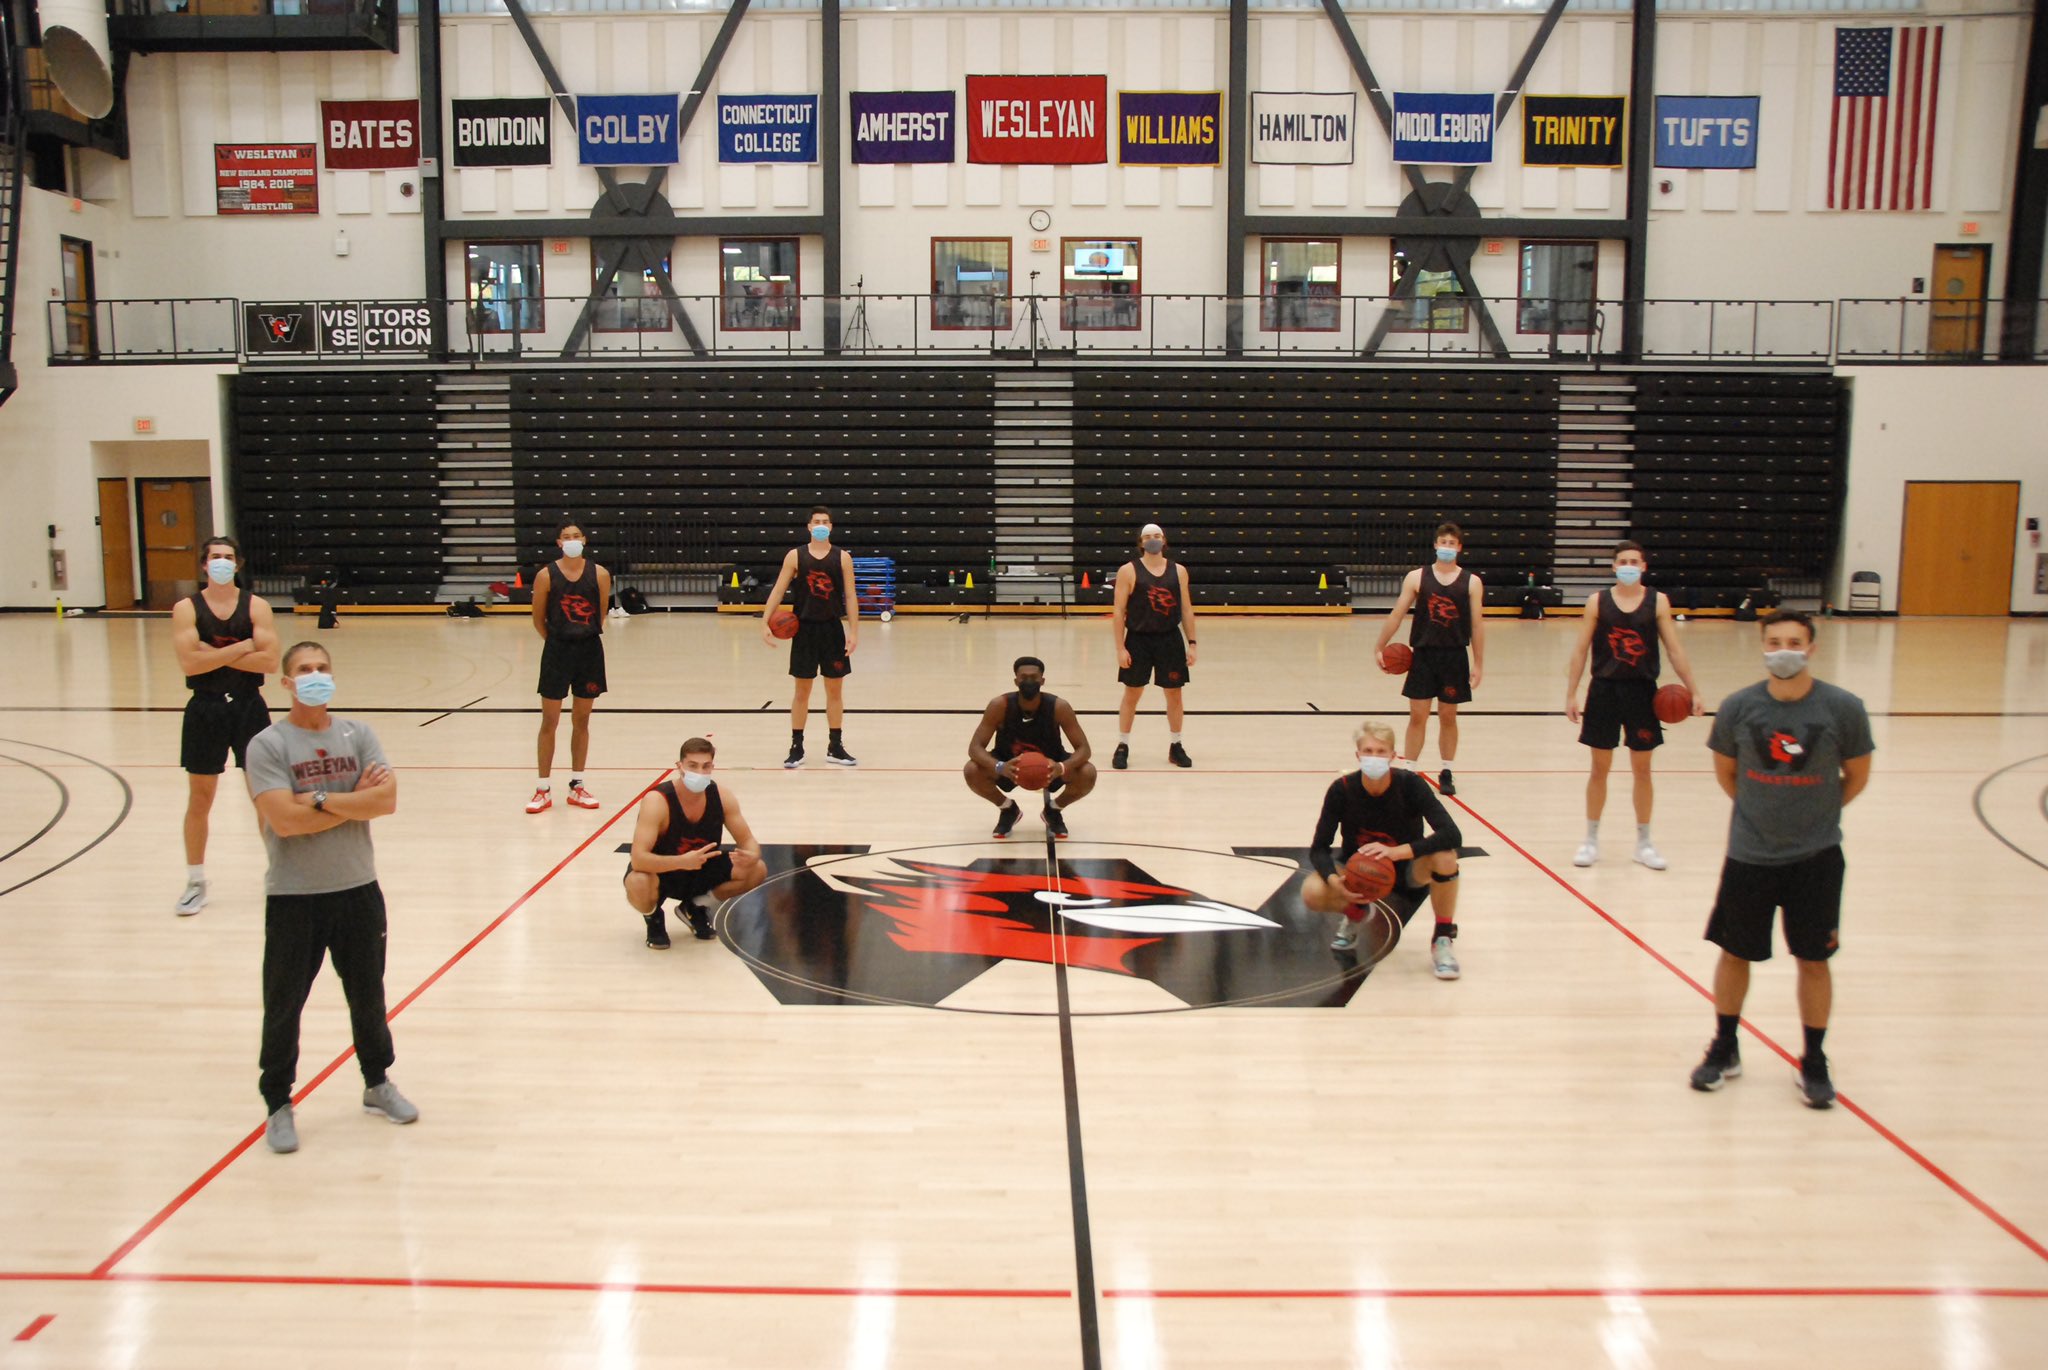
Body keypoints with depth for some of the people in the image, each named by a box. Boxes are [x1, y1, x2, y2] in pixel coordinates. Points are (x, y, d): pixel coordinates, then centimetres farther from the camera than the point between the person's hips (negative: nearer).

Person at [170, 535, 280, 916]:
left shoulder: (256, 607, -2)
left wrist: (215, 654, -17)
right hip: (205, 709, 0)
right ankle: (195, 882, 20)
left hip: (248, 706, 0)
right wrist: (241, 647, -18)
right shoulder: (187, 609, -4)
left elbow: (269, 661, -14)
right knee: (199, 799, 8)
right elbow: (189, 663, -17)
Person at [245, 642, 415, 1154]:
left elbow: (387, 799, -11)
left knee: (368, 995, 16)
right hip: (294, 897, -3)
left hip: (358, 889, 3)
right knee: (283, 1005, 6)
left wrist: (322, 798, -18)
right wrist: (355, 800, -13)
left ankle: (377, 1084, 35)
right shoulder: (267, 745, -9)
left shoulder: (357, 734, 2)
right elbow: (285, 820, -20)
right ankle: (278, 1104, 21)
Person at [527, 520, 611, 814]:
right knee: (549, 721, 2)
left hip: (590, 650, 2)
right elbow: (538, 619, 3)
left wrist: (587, 636, 10)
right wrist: (556, 641, 8)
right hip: (557, 651, -2)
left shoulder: (600, 574, -4)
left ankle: (577, 786, 22)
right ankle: (543, 790, 10)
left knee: (581, 721, 11)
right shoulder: (546, 576, -7)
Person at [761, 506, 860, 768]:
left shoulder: (842, 557, -1)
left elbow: (851, 596, -2)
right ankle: (796, 748, 14)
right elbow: (777, 591, -1)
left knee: (835, 690, 7)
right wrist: (765, 622, -11)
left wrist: (854, 631, -8)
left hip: (833, 629, 1)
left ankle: (835, 747, 17)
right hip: (804, 629, -1)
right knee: (802, 691, 5)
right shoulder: (795, 556, -1)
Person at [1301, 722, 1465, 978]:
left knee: (1444, 855, -34)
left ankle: (1443, 938, -11)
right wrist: (1333, 879, -38)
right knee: (1312, 892, -29)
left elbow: (1452, 835, -33)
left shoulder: (1410, 784, -23)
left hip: (1407, 867, -1)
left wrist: (1397, 852, -44)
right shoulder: (1342, 789, -20)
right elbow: (1318, 848, -16)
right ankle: (1355, 914, 8)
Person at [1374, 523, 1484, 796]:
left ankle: (1446, 774, 21)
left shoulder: (1471, 582, 0)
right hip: (1423, 655, 0)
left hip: (1454, 657, 0)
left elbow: (1477, 624, 1)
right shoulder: (1416, 578, 0)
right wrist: (1379, 648, 1)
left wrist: (1478, 663, -1)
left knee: (1448, 717, 9)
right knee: (1417, 716, 1)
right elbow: (1397, 615, 3)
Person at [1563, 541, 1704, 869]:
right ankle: (1591, 840, 20)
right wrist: (1571, 694, -4)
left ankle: (1644, 843, 22)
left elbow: (1675, 649, 0)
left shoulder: (1658, 601, 0)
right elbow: (1580, 650, 0)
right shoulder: (1598, 602, -2)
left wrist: (1692, 690, -5)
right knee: (1600, 768, 7)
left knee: (1642, 769, 9)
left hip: (1642, 692, 1)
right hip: (1604, 690, -1)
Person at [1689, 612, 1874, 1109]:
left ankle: (1814, 1063, 24)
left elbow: (1856, 777, 4)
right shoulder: (1738, 707, -8)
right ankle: (1724, 1051, 28)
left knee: (1814, 959, 7)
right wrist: (1764, 810, 9)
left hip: (1817, 857, -1)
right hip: (1749, 855, 1)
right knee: (1734, 952, 10)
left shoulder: (1843, 708, -11)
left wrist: (1815, 813, 11)